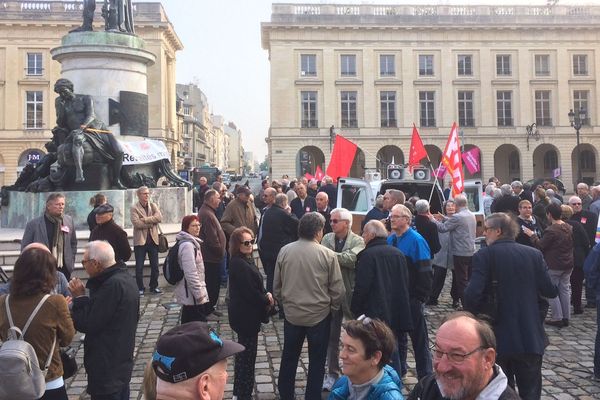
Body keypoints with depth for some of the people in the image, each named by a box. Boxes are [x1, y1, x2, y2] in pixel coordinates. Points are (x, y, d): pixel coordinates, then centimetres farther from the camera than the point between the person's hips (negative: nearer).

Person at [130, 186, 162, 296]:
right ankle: (140, 288, 15)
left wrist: (145, 219, -16)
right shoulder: (134, 208, -3)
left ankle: (154, 286, 24)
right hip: (140, 240, -3)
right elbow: (136, 223, -18)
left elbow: (159, 217, -10)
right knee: (139, 266, 4)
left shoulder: (153, 206, 8)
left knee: (155, 266, 10)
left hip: (153, 240, 3)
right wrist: (151, 223, -12)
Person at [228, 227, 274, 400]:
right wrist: (267, 300, -10)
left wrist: (266, 294, -2)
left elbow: (256, 285, 14)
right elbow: (250, 292, -24)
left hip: (246, 314, 10)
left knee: (244, 352, 20)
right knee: (247, 354, 0)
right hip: (246, 316, -10)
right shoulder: (239, 264, -23)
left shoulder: (247, 259, 7)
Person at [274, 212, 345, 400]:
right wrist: (333, 307, 9)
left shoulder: (284, 251, -7)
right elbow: (337, 289, -9)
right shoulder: (328, 254, -15)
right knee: (316, 361, 13)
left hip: (291, 313, 3)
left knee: (289, 358, 19)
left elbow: (276, 285, 2)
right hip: (319, 315, -3)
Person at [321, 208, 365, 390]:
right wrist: (341, 260, -23)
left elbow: (352, 259, -24)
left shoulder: (358, 241, -7)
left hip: (352, 292, -2)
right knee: (332, 335, 10)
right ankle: (333, 373, 23)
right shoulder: (326, 239, 3)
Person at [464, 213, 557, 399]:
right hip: (531, 337, 2)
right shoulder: (534, 254, 0)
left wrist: (473, 314, 1)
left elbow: (472, 295, -19)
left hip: (499, 337, -2)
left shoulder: (484, 255, -10)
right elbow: (550, 291, -2)